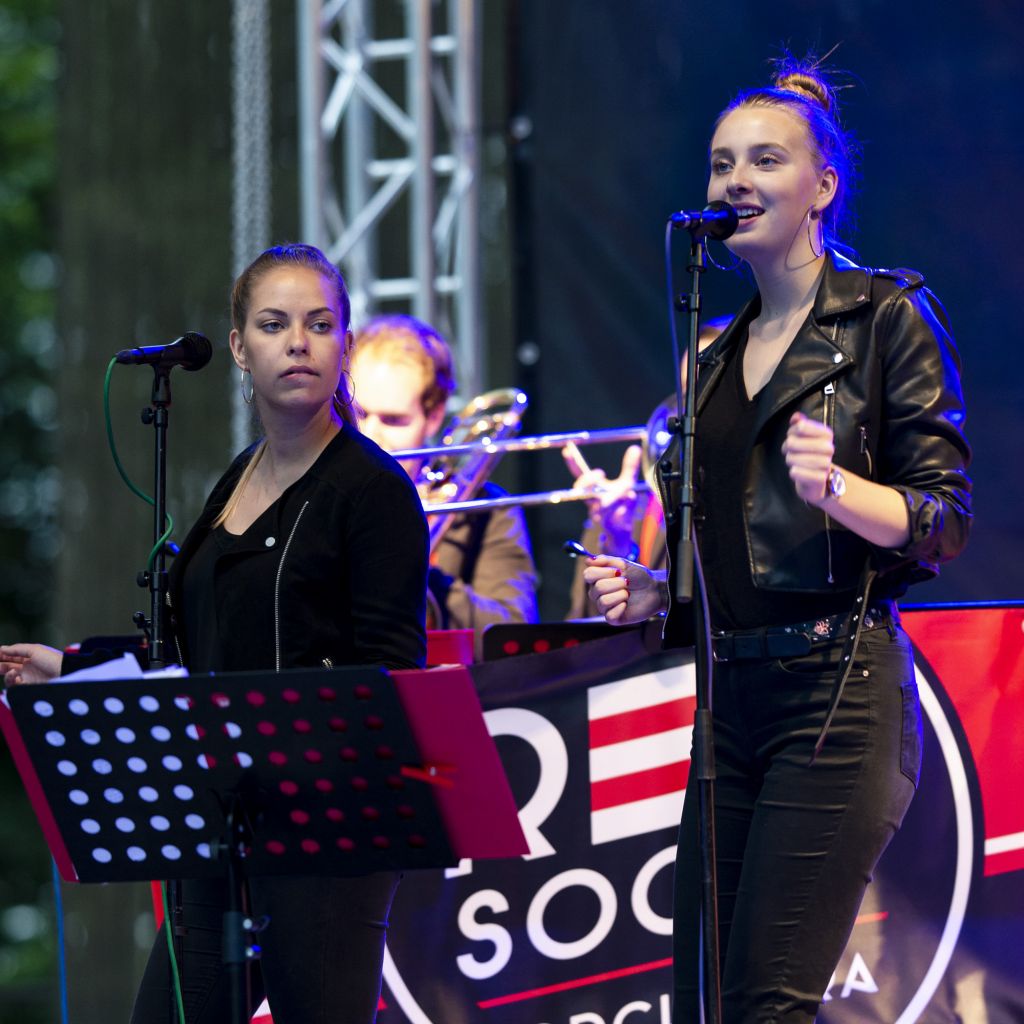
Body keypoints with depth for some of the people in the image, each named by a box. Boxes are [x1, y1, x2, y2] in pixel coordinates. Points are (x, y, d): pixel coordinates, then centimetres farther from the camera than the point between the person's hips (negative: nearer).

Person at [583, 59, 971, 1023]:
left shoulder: (887, 317, 0)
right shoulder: (716, 355, 20)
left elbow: (944, 519, -5)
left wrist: (834, 486, -22)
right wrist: (649, 593, 6)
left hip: (839, 691, -7)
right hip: (735, 693, 7)